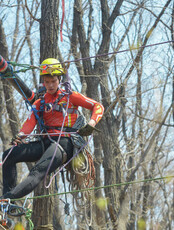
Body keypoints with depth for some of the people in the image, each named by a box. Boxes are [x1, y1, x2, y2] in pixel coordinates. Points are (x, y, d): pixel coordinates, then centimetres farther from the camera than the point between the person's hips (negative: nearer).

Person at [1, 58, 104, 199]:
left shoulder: (70, 97, 10)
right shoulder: (40, 103, 22)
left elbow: (98, 106, 7)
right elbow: (30, 122, 5)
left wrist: (92, 123, -14)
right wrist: (20, 136, -17)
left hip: (64, 142, -6)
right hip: (45, 142, 6)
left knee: (38, 171, -32)